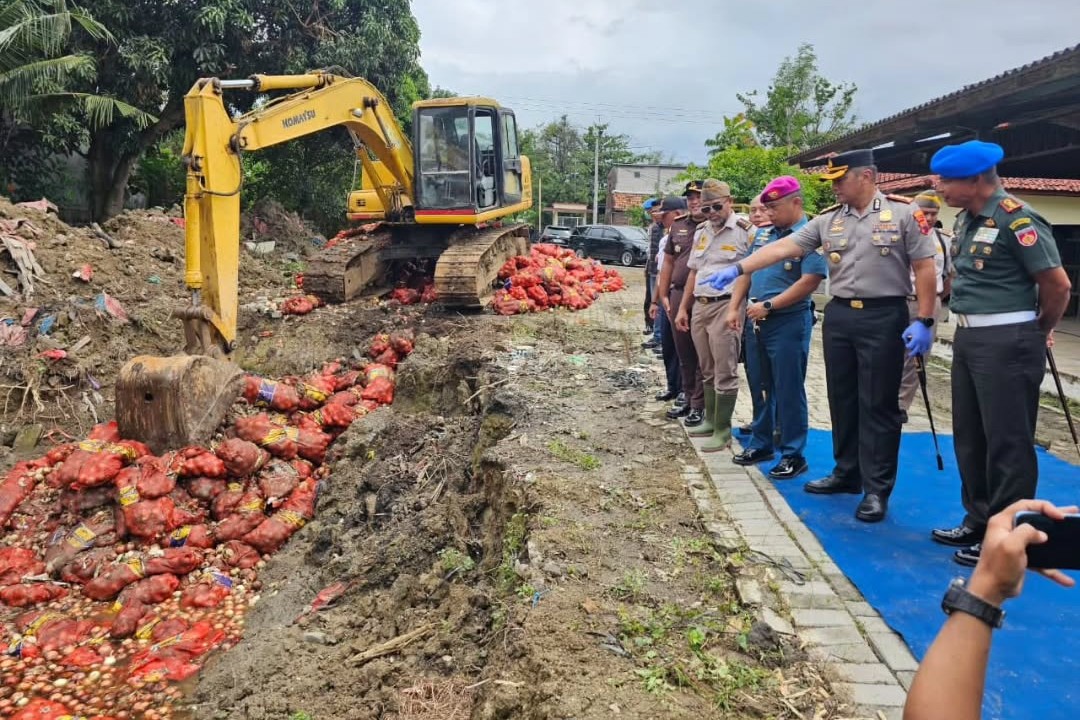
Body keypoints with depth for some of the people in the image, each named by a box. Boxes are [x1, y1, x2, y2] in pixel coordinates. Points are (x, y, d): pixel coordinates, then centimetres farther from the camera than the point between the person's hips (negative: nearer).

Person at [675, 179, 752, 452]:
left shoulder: (745, 231, -8)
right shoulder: (701, 232, 15)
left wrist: (737, 310, -17)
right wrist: (683, 308, 18)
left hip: (727, 307, -7)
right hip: (700, 307, 7)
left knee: (725, 372, -2)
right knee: (708, 371, 15)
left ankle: (723, 430, 6)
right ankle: (711, 420, 28)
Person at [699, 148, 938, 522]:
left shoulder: (904, 213, -4)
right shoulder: (828, 219, 8)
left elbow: (924, 267, -5)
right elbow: (784, 247, 2)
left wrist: (923, 321, -10)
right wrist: (738, 269, -6)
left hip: (884, 316, -5)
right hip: (838, 315, 5)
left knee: (878, 405, 0)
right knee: (842, 400, 13)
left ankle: (877, 488, 8)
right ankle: (847, 473, 27)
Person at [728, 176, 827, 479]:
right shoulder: (763, 234, 12)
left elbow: (810, 281, -19)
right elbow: (746, 272, 15)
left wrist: (768, 306, -18)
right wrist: (734, 307, 3)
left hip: (788, 322, -7)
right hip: (755, 321, 7)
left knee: (788, 391, 1)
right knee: (760, 386, 15)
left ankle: (793, 455, 11)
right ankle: (760, 444, 29)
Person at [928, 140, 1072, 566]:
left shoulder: (1016, 220, -16)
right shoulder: (966, 220, 11)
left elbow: (1058, 284, -14)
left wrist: (1041, 331, 1)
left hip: (1006, 343, -9)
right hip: (968, 338, 9)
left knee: (1007, 443, 0)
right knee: (969, 437, 15)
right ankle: (979, 522, 29)